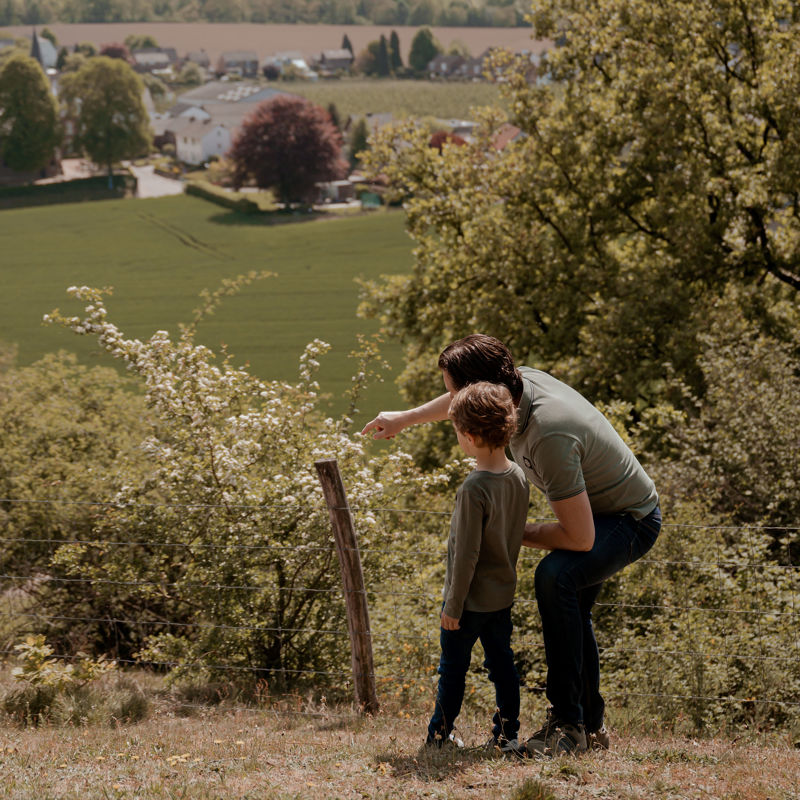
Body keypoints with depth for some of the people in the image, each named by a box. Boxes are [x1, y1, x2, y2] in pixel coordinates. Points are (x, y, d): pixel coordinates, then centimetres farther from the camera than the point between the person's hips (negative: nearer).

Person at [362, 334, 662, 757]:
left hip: (630, 519, -10)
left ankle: (567, 722, -27)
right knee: (571, 612, 16)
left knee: (555, 576, -32)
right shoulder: (523, 381, -11)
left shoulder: (549, 436, -38)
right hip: (594, 507, 10)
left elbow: (580, 538, -35)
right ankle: (590, 725, 30)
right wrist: (404, 418, 30)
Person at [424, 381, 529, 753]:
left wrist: (453, 604, -14)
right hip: (503, 593, 7)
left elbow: (467, 554, -23)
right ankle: (507, 732, 18)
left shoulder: (474, 489, -26)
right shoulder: (518, 477, -3)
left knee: (453, 666, 8)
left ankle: (440, 732, 19)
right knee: (502, 663, 14)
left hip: (472, 597, -7)